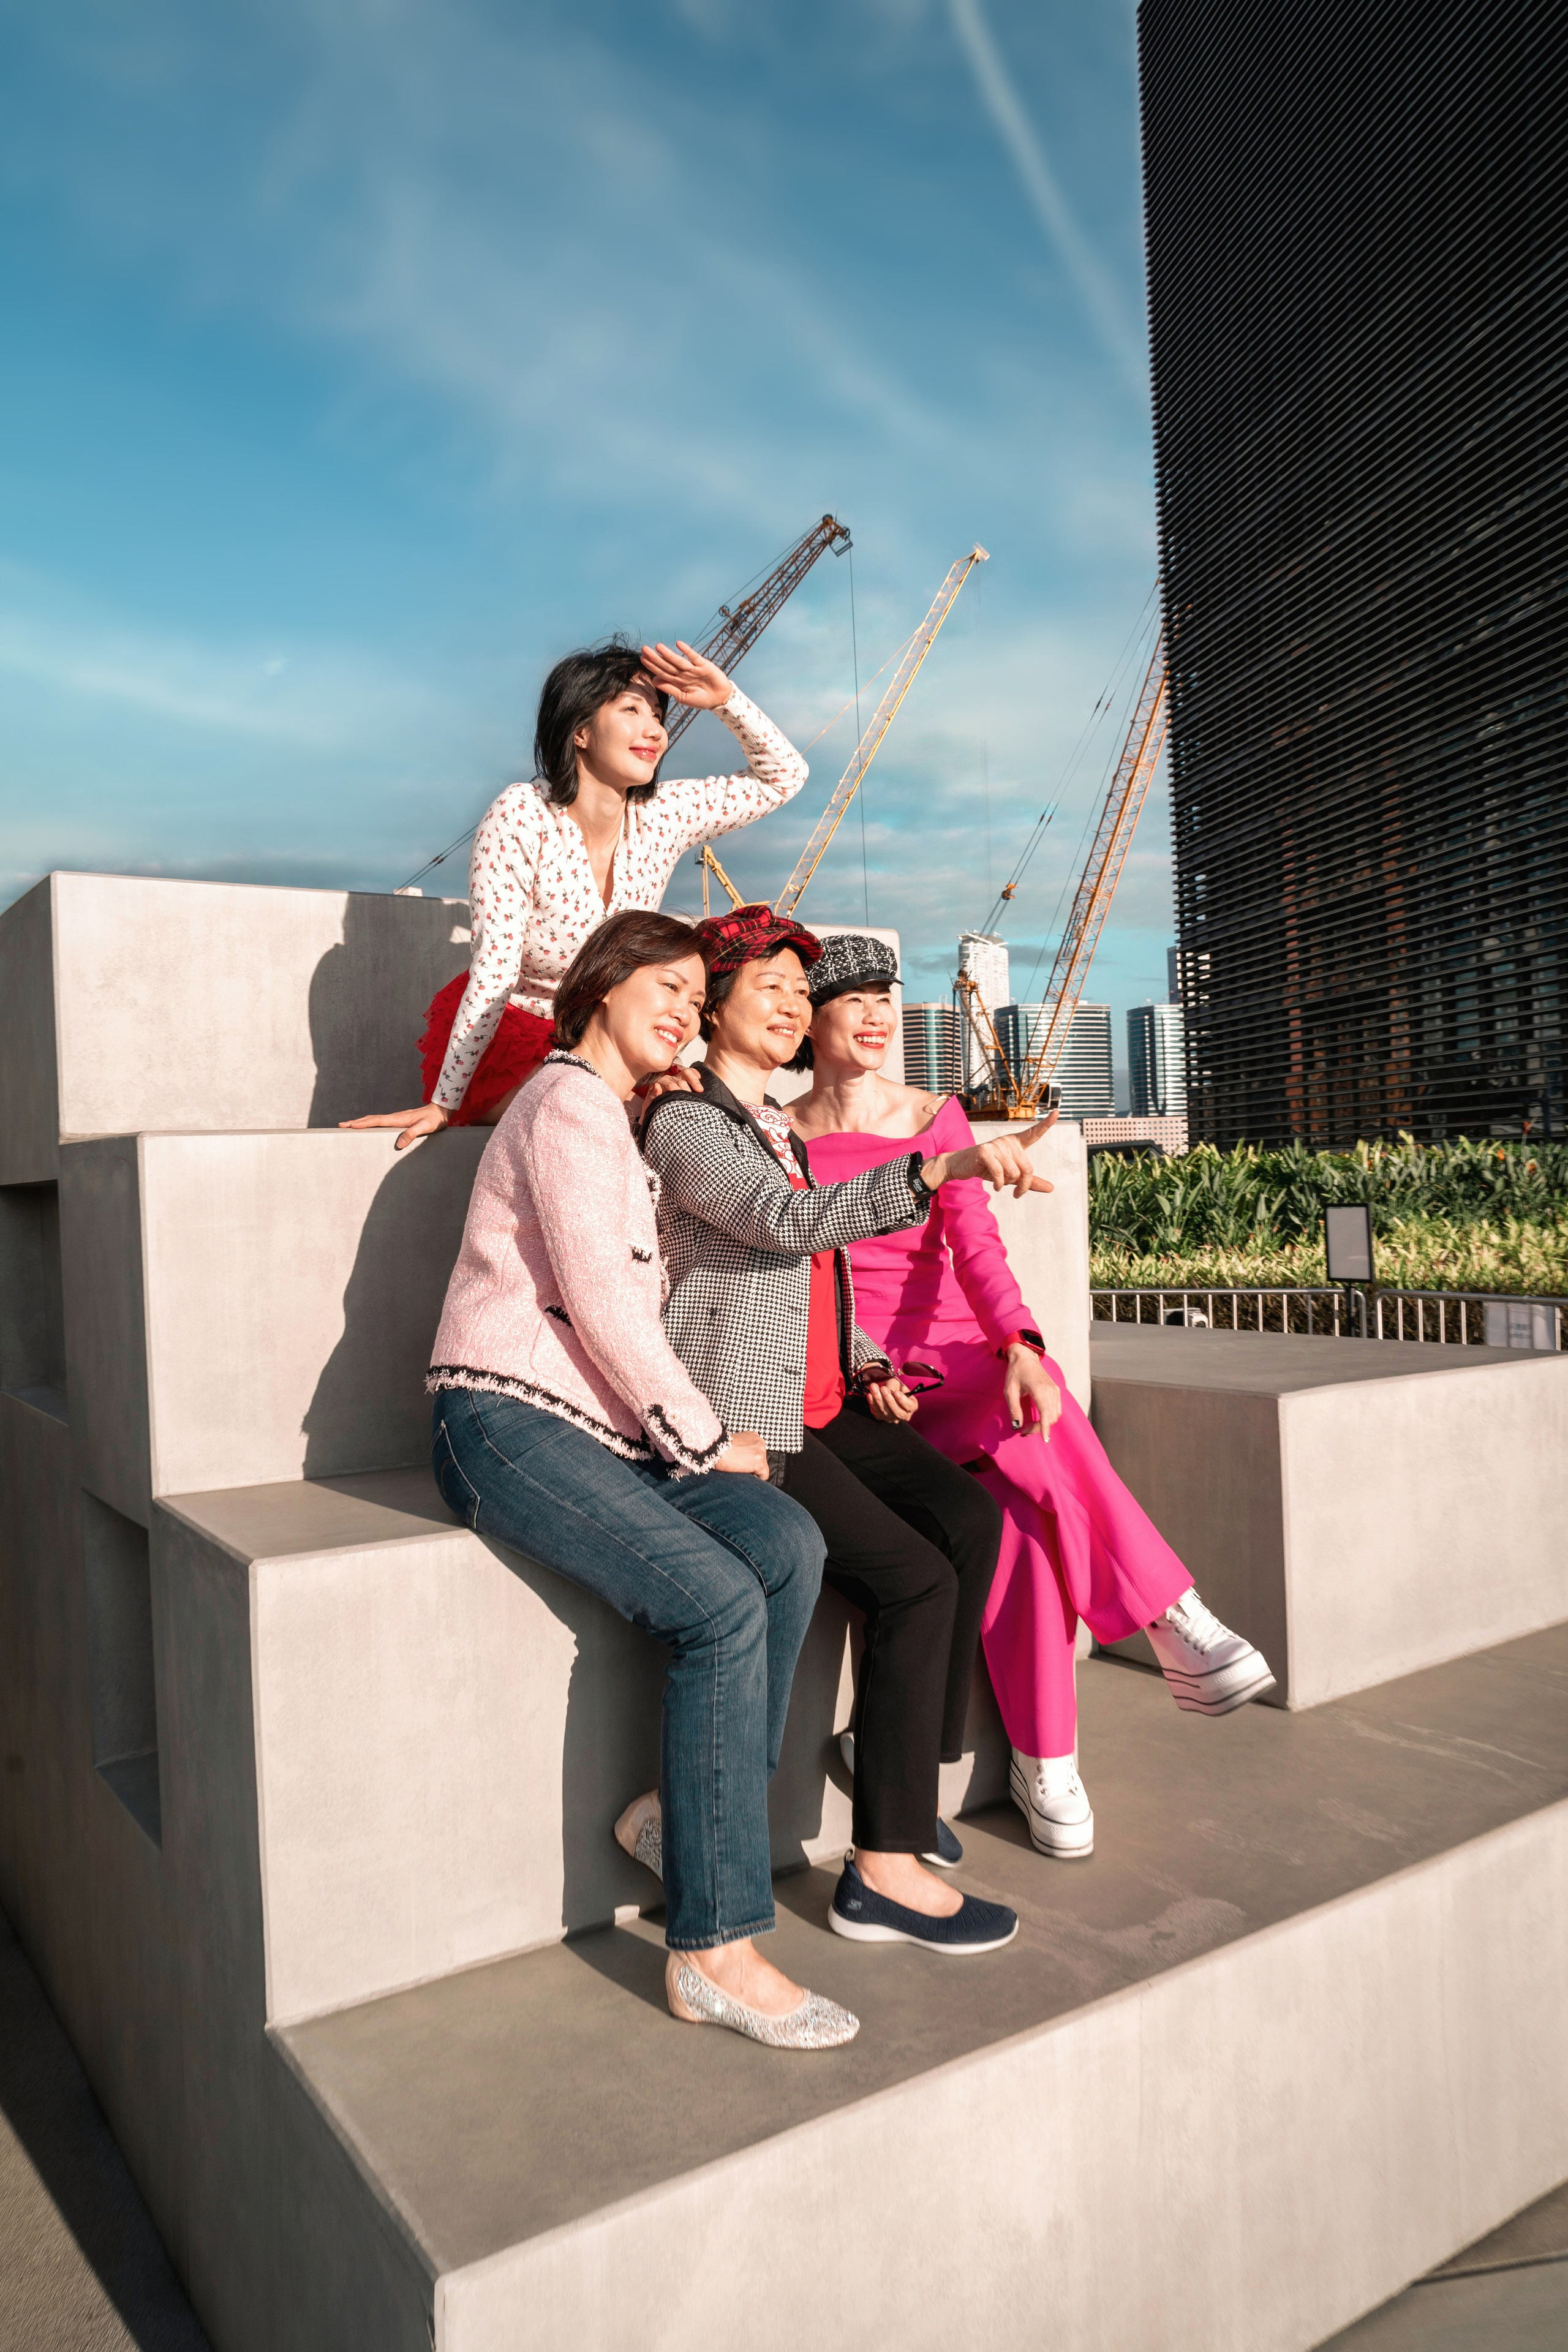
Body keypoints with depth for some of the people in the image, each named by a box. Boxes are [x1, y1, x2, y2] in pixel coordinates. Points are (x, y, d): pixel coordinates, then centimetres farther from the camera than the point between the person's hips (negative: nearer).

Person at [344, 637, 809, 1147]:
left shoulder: (663, 817, -5)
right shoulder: (521, 817, -19)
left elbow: (784, 776, 7)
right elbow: (493, 971, -21)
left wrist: (726, 699, -10)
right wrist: (441, 1105, -22)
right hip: (507, 1041, -5)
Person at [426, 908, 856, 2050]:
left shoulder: (618, 1121, 26)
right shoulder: (568, 1101, -5)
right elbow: (598, 1300, -14)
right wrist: (702, 1436, -8)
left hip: (602, 1425, 9)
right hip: (507, 1418, -8)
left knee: (789, 1545, -15)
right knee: (721, 1602, -25)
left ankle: (689, 1811, -3)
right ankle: (717, 1951, -16)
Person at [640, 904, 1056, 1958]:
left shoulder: (782, 1127, 21)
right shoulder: (687, 1126, -7)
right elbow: (792, 1221, -26)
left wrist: (870, 1365, 8)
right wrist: (941, 1169, -37)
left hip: (823, 1406, 8)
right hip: (742, 1418, -8)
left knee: (972, 1517, -12)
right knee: (918, 1581, -17)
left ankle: (907, 1774, 1)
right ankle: (884, 1870, -7)